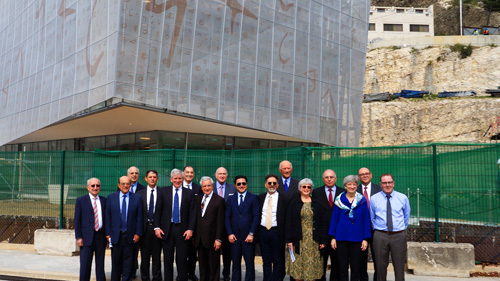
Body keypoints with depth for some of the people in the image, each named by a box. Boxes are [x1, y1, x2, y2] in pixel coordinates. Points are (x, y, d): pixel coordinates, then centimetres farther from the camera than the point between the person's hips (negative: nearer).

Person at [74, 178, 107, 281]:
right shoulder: (81, 200, 2)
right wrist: (78, 237, -8)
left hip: (101, 236, 3)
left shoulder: (104, 200, 10)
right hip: (87, 237, -3)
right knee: (85, 265, 0)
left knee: (100, 264, 10)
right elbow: (77, 220, 0)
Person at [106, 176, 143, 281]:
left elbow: (139, 217, 1)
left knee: (128, 261, 4)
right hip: (116, 235, 1)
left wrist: (138, 233, -5)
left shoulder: (137, 198, 2)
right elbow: (107, 216, 4)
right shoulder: (111, 197, 4)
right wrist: (108, 233, -2)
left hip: (130, 236, -1)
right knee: (116, 261, 10)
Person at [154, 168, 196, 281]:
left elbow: (192, 213, 2)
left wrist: (190, 229, -7)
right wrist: (157, 227, -3)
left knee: (182, 260, 1)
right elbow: (158, 211, 5)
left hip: (183, 230, -1)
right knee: (167, 259, 8)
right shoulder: (163, 191, 6)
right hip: (167, 230, 1)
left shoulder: (189, 193, 4)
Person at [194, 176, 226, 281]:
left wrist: (218, 239, -13)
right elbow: (196, 218, 12)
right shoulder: (198, 199, 12)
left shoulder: (219, 200, -6)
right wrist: (194, 236, 8)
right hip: (200, 239, 5)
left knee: (213, 265, 3)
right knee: (202, 264, 14)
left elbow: (220, 222, -9)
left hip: (212, 238, -5)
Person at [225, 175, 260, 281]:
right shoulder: (230, 199, 13)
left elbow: (256, 217, -2)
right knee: (235, 263, 7)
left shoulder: (253, 198, 4)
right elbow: (227, 217, 9)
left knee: (250, 263, 0)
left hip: (248, 236, -2)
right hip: (234, 236, 2)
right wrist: (230, 233, -2)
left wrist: (251, 233, -9)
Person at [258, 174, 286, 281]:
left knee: (278, 261, 4)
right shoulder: (260, 198, 9)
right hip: (263, 231, 3)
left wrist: (284, 235, -10)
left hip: (276, 232, -3)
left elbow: (286, 218, -5)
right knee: (266, 260, 10)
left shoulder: (283, 198, -3)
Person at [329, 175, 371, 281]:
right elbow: (334, 219, 6)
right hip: (341, 238, 1)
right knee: (342, 268, 5)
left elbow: (366, 220, 3)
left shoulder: (362, 200, 3)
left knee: (356, 268, 4)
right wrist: (333, 237, 1)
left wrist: (365, 239, -2)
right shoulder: (339, 200, 5)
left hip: (357, 239, 0)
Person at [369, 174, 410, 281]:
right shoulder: (374, 199, 3)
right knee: (381, 265, 6)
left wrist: (402, 228, 11)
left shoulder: (403, 198, 5)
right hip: (380, 236, 0)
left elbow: (407, 216, 15)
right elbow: (372, 218, 12)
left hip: (399, 236, 1)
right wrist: (377, 229, 8)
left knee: (399, 266, 5)